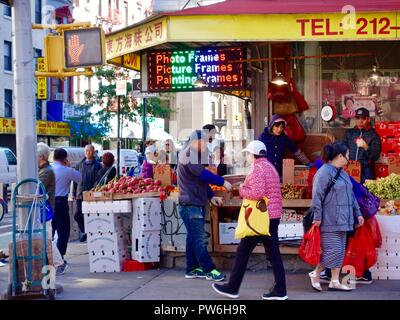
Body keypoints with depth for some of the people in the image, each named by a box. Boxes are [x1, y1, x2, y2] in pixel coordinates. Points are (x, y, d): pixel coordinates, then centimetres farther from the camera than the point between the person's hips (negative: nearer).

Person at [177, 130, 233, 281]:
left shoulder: (194, 155, 20)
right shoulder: (187, 155, -13)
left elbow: (201, 179, 21)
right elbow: (203, 174, -21)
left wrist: (211, 196, 12)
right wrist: (223, 182, -15)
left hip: (197, 203, 10)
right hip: (190, 204, -10)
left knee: (193, 238, 12)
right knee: (198, 239, -7)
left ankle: (192, 269, 17)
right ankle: (209, 270, -6)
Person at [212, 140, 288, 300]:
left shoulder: (257, 168, -13)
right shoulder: (270, 166, 17)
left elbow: (257, 193, -25)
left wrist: (242, 190, -8)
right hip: (273, 216, 9)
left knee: (243, 251, 1)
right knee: (273, 253, 9)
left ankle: (232, 288, 9)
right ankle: (280, 290, 7)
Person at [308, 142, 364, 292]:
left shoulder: (342, 173, 18)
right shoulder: (324, 172, -12)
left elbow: (351, 196, 23)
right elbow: (317, 196, -15)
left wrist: (357, 213, 17)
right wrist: (317, 217, -17)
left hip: (342, 221, 9)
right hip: (329, 222, -9)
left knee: (340, 252, 9)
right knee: (333, 251, -10)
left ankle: (335, 281, 15)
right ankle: (315, 274, 8)